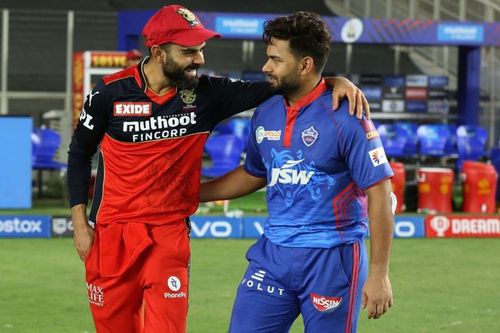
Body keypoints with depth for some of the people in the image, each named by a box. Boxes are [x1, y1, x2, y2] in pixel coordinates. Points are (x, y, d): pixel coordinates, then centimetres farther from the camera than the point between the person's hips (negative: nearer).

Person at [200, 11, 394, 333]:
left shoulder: (345, 117, -12)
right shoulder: (266, 114, 7)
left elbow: (379, 194, -12)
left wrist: (379, 275, -15)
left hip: (331, 258, -6)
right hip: (273, 254, 6)